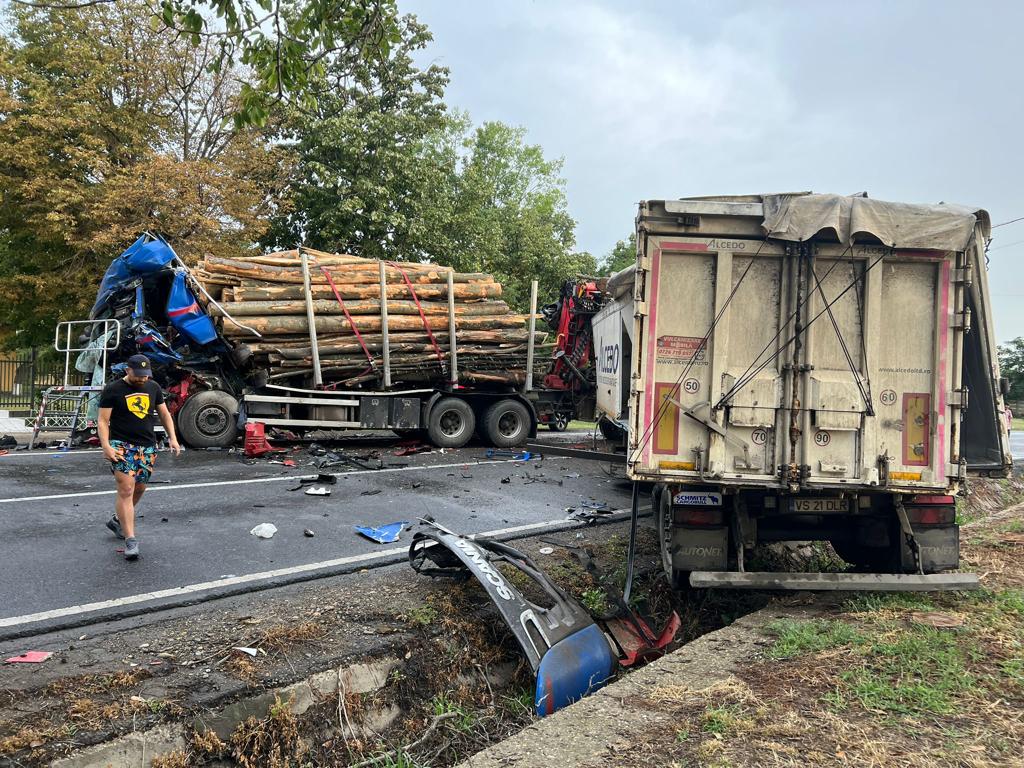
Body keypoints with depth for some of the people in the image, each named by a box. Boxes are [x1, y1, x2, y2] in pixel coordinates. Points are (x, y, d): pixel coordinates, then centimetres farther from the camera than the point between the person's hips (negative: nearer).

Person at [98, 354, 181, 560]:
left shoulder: (153, 388, 10)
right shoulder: (112, 390, -3)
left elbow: (164, 414, 18)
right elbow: (103, 420, -5)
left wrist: (172, 438, 7)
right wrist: (106, 446, -17)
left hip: (147, 447, 5)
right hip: (121, 445, -5)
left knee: (139, 489, 13)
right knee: (126, 490, -14)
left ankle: (118, 520, 38)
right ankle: (130, 540, -15)